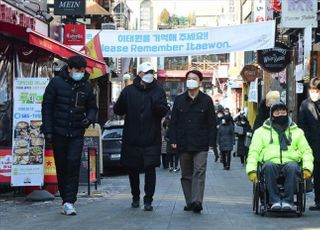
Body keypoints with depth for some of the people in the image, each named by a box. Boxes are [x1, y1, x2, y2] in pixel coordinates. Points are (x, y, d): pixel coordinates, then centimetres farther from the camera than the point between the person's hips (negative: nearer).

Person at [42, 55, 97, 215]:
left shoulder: (86, 86, 4)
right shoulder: (57, 82, -4)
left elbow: (92, 107, 14)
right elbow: (47, 106, -2)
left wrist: (89, 118, -9)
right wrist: (48, 130, -7)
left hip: (77, 134, 1)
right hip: (58, 133, -1)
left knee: (73, 165, -11)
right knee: (61, 167, 6)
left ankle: (69, 202, -12)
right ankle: (66, 199, 16)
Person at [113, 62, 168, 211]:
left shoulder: (158, 91, 3)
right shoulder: (129, 91, 4)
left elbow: (164, 111, -5)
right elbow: (118, 110, 5)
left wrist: (157, 105, -27)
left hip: (151, 139, -1)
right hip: (132, 138, 1)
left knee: (150, 169, -4)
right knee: (133, 169, 11)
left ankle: (148, 200, 2)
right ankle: (135, 197, 28)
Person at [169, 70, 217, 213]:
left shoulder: (206, 100, 4)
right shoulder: (179, 100, 9)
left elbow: (212, 123, 3)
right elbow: (173, 122, 9)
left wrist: (211, 142, -3)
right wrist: (173, 140, 0)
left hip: (201, 144, -3)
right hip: (183, 144, 3)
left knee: (199, 172, -12)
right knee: (186, 174, 7)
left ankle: (197, 201, -18)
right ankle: (189, 202, 14)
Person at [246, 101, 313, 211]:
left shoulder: (297, 131, 23)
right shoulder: (261, 131, 19)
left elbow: (306, 150, 17)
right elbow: (254, 152, 11)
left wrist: (307, 168, -2)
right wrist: (252, 170, -6)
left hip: (290, 162, 0)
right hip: (271, 162, 0)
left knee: (292, 167, -36)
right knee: (268, 166, -37)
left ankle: (287, 201, -33)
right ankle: (275, 201, -34)